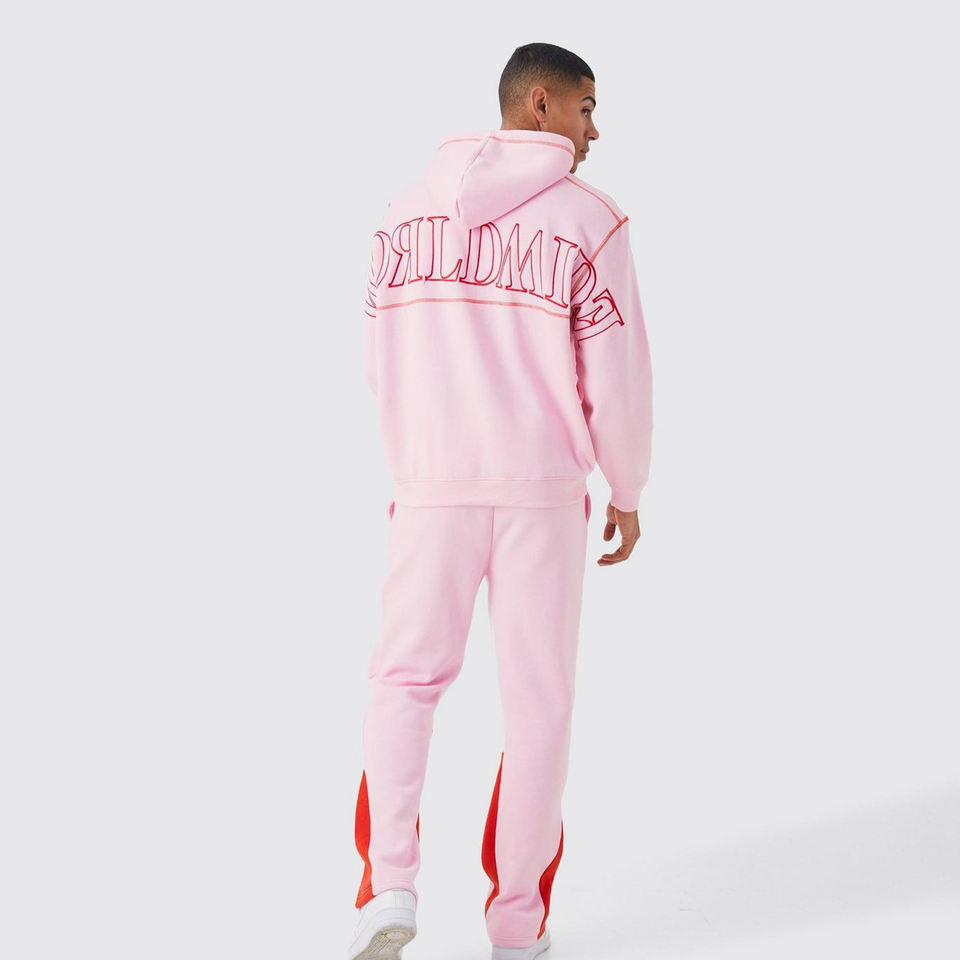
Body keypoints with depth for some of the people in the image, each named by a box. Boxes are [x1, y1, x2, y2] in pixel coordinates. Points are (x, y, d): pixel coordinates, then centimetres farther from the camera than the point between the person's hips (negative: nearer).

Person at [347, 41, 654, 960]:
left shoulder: (410, 207, 4)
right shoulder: (590, 220, -6)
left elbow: (386, 362, 8)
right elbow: (617, 378, -8)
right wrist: (627, 491, 8)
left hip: (432, 487, 2)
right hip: (542, 493, -2)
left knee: (405, 683, 16)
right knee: (537, 697, 11)